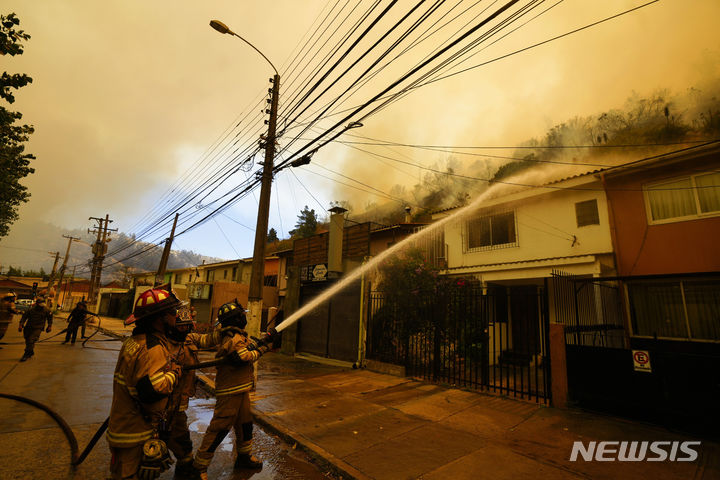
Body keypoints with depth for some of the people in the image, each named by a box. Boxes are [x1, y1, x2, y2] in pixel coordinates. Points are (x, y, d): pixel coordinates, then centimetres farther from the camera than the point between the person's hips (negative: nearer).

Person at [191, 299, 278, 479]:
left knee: (245, 423, 20)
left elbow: (254, 344, 13)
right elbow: (244, 357, -26)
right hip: (230, 392, -10)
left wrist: (266, 338, 1)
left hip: (241, 390, 10)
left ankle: (244, 457, 37)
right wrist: (261, 349, -14)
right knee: (220, 428, 0)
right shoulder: (233, 339, -22)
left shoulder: (240, 335, 10)